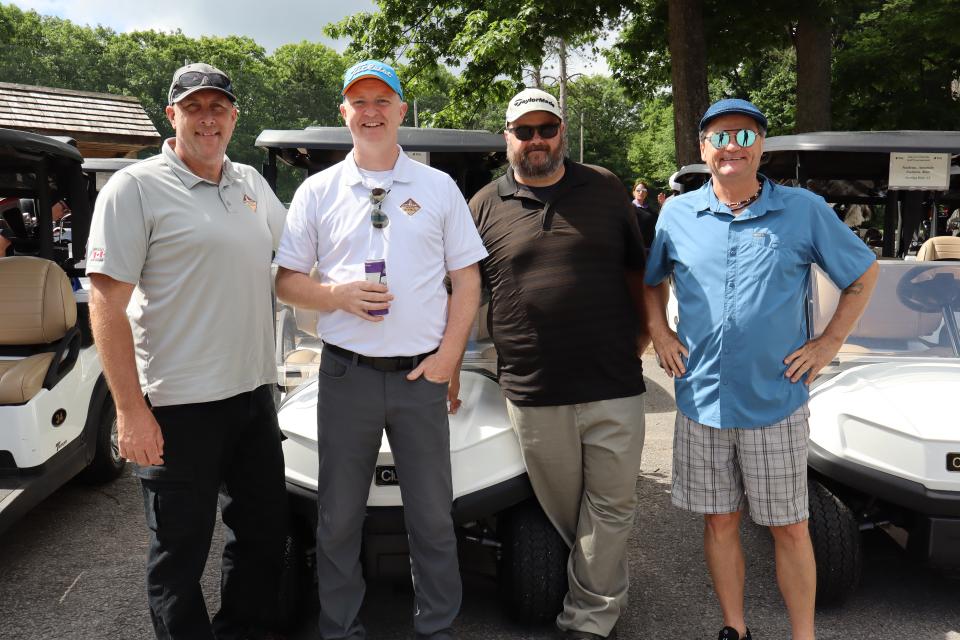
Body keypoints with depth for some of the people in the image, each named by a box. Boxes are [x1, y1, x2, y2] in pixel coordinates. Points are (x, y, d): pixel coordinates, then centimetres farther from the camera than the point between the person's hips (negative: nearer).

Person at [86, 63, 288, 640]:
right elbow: (107, 301, -13)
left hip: (254, 392, 7)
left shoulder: (251, 182, 10)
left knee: (265, 531, 18)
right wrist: (131, 410, -17)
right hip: (179, 404, -6)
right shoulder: (136, 187, -8)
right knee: (181, 552, 7)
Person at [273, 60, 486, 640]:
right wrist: (339, 295, -12)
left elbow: (467, 281, 6)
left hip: (422, 374, 0)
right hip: (347, 374, 1)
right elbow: (286, 281, 8)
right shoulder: (318, 191, 8)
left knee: (433, 516, 7)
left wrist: (448, 357, -5)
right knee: (339, 518, 10)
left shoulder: (439, 187, 7)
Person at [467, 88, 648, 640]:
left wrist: (641, 339, 7)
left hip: (614, 386, 0)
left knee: (611, 506, 6)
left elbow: (640, 271, 14)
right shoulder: (484, 207, 5)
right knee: (563, 511, 13)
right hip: (534, 394, 0)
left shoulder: (606, 190, 6)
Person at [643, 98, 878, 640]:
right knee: (719, 522, 12)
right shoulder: (677, 214, 4)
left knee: (789, 529, 7)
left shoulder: (804, 209, -1)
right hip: (702, 400, 2)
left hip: (777, 400, -2)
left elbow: (865, 274, 8)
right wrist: (660, 334, 6)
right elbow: (652, 279, 19)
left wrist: (830, 342, 0)